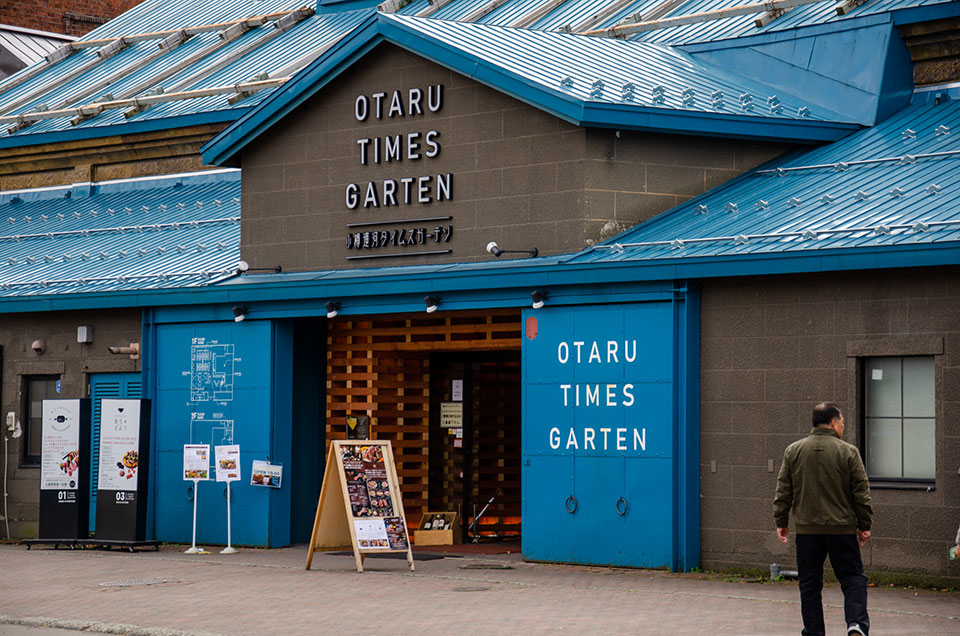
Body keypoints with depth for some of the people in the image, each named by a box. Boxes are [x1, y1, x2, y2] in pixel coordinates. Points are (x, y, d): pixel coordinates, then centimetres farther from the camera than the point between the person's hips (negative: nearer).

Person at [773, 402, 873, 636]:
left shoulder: (793, 451, 3)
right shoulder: (848, 452, -4)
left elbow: (783, 491, 5)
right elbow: (861, 492, -2)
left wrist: (781, 522, 13)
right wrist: (864, 525, 6)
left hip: (807, 529, 2)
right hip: (842, 529, -2)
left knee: (810, 585, 9)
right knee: (853, 579, 5)